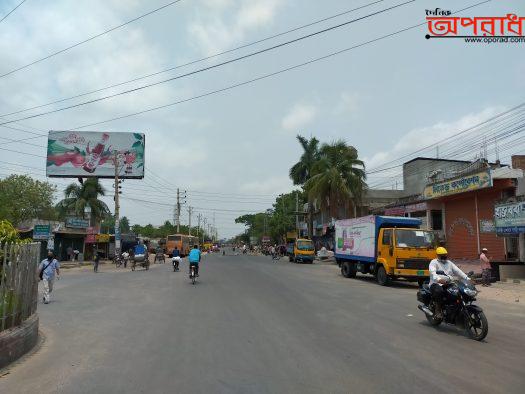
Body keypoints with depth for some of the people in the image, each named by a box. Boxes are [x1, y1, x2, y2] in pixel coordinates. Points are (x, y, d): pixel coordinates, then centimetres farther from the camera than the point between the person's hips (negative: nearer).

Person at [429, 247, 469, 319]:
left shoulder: (449, 263, 23)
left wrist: (467, 279, -4)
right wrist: (438, 279, -40)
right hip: (436, 284, -6)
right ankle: (438, 310, -20)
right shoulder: (434, 262, 1)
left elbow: (458, 271, 12)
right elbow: (432, 272, -19)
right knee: (439, 291, -38)